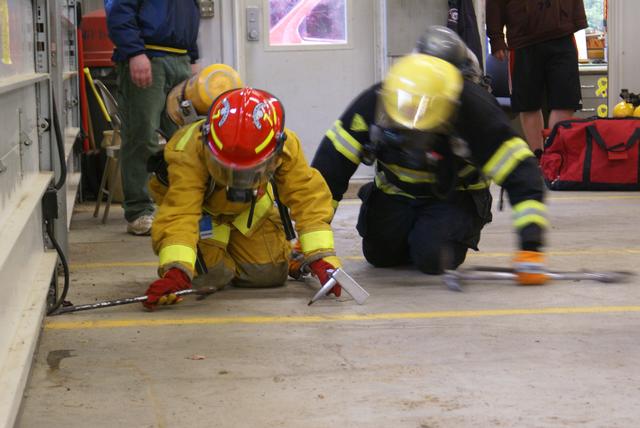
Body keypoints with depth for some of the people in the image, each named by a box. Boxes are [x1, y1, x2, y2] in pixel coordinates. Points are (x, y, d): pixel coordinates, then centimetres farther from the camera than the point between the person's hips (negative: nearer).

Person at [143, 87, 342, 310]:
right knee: (212, 274, -19)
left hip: (250, 207, 3)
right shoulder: (189, 152, -42)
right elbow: (179, 213, -50)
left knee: (270, 273, -7)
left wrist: (321, 258, -40)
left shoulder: (286, 147, -33)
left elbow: (308, 198, -32)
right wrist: (175, 272, -64)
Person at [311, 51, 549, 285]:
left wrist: (530, 247, -39)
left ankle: (464, 234, 13)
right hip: (396, 194, 3)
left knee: (431, 258, -22)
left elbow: (520, 173, -32)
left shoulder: (475, 110, -34)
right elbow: (330, 164, -21)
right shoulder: (372, 104, -27)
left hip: (455, 196, -3)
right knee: (380, 256, -4)